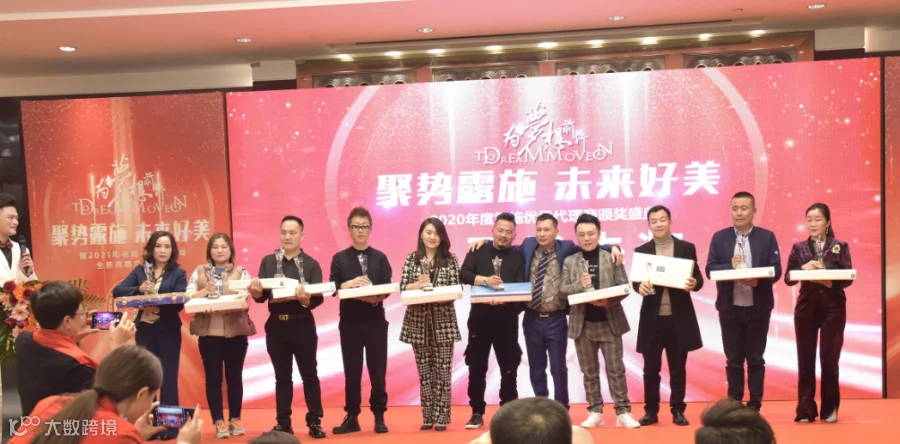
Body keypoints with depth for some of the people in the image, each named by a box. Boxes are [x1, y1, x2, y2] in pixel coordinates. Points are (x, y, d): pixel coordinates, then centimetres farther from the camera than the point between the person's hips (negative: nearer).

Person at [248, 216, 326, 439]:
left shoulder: (311, 264, -1)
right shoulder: (268, 261, 6)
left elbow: (319, 298, -7)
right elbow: (261, 296, 2)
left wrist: (306, 300, -27)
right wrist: (256, 292, -19)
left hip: (302, 325, -2)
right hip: (276, 325, 2)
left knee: (309, 374, 4)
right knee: (282, 376, 11)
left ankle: (314, 421, 14)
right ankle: (283, 422, 20)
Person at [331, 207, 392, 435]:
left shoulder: (380, 258, 7)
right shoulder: (339, 258, 6)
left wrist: (375, 297, -22)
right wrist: (350, 283, -20)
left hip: (375, 321, 0)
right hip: (349, 322, 0)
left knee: (378, 370, 4)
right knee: (352, 371, 5)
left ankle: (379, 416, 15)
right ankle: (352, 417, 14)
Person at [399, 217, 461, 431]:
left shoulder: (450, 259, 3)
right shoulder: (412, 259, 5)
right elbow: (403, 287, 0)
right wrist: (419, 284, -18)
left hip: (443, 322, -1)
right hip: (418, 322, 1)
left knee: (443, 372, 0)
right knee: (424, 372, 7)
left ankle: (441, 417, 9)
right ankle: (428, 417, 17)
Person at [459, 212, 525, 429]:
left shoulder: (518, 258, 5)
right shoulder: (478, 252, 6)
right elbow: (464, 274, -9)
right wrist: (485, 280, -26)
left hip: (507, 320, 0)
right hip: (480, 318, 0)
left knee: (509, 368, 6)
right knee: (476, 367, 5)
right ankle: (477, 413, 15)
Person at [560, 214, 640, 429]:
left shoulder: (612, 258, 1)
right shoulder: (569, 261, 5)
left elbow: (624, 288, -3)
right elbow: (562, 291, 0)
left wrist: (608, 302, -20)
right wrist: (579, 285, -19)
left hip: (610, 322, -2)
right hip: (582, 324, 2)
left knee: (616, 369, 1)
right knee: (589, 371, 10)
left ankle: (623, 412, 8)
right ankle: (595, 412, 19)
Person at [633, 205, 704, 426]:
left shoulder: (687, 248, 4)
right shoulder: (641, 250, 5)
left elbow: (698, 278, 3)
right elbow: (635, 280, 1)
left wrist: (694, 283, -21)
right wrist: (640, 287, -23)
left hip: (679, 318, 0)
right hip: (652, 319, 0)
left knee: (678, 369, 9)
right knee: (651, 368, 7)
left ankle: (678, 410, 19)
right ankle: (651, 410, 18)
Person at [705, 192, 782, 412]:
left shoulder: (767, 237, 2)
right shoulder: (719, 237, 4)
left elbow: (776, 270, -4)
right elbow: (710, 269, -2)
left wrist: (758, 279, -23)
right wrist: (730, 266, -21)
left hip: (758, 308, -1)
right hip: (730, 308, 1)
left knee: (755, 359, 7)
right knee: (733, 360, 9)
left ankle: (755, 406, 17)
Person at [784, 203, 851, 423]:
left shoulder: (840, 246, 3)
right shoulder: (799, 247, 6)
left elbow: (848, 278, -4)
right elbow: (788, 278, 0)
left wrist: (830, 282, -22)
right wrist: (803, 268, -18)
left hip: (833, 307, -1)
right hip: (806, 307, 1)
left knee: (829, 358, 2)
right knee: (805, 358, 3)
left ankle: (830, 409, 16)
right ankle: (805, 410, 9)